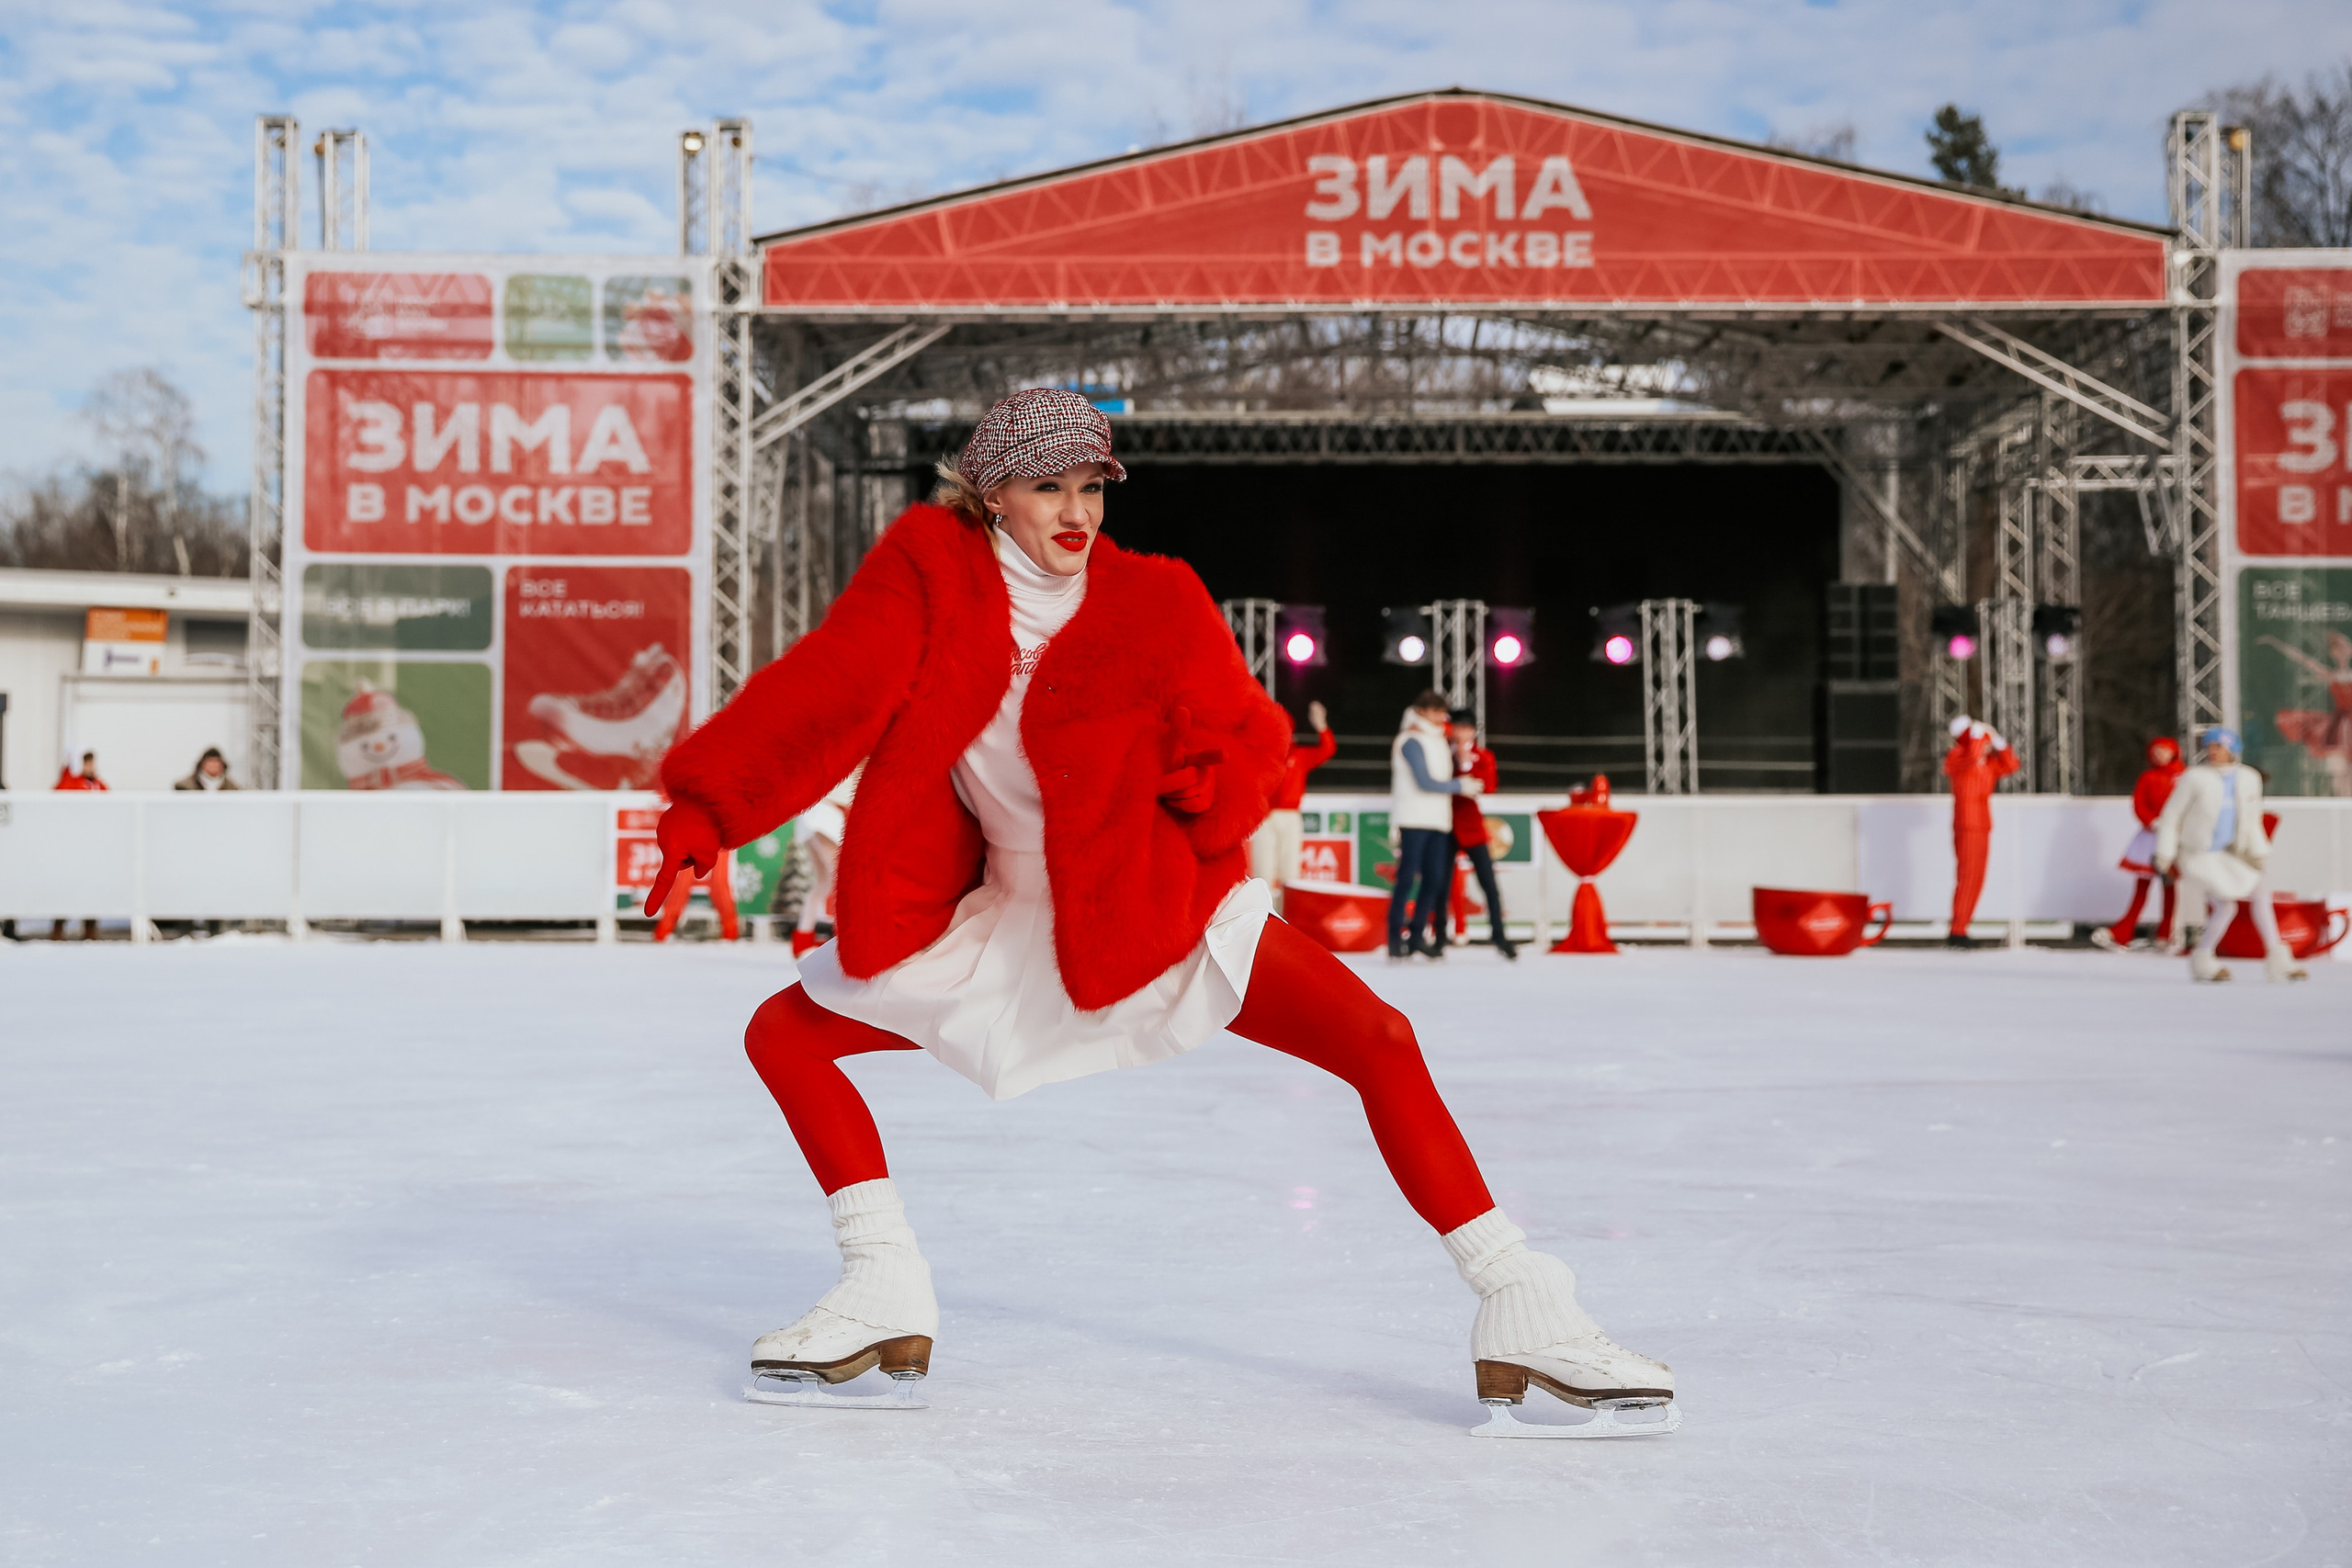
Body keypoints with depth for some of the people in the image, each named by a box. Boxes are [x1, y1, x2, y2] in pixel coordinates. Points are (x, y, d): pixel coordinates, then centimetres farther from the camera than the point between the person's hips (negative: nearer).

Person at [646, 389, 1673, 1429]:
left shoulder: (1156, 603, -10)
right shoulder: (927, 571, -8)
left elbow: (1249, 744, -1)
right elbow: (826, 691, -17)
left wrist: (1195, 796, -23)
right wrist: (706, 811, -27)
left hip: (1161, 903, -2)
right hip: (1002, 921, 3)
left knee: (1378, 1040, -19)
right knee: (783, 1032, -3)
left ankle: (1523, 1314, -10)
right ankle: (888, 1299, 3)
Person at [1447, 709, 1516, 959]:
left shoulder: (1483, 757, 3)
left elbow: (1488, 787, -10)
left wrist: (1467, 765, -19)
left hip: (1471, 827, 0)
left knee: (1489, 883, -4)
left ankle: (1499, 937, 3)